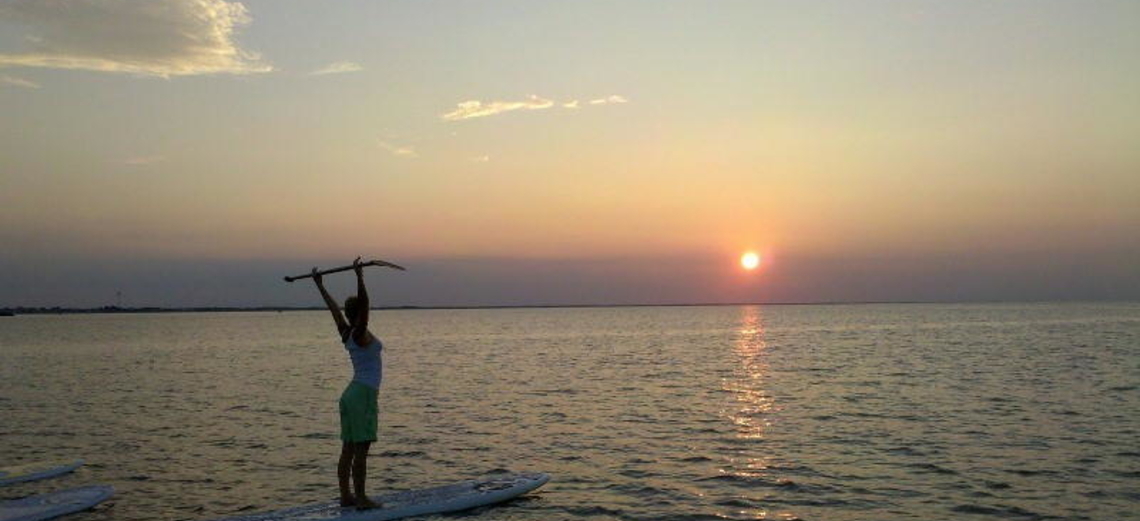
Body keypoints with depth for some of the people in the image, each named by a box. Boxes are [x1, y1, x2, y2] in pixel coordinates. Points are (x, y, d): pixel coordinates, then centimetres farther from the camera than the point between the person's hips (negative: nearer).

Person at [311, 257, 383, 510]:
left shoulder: (346, 332, 8)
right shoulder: (361, 334, -12)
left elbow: (334, 308, 19)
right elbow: (364, 303, -27)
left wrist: (320, 285, 29)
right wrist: (360, 277, -35)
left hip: (351, 393, 9)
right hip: (364, 395, -9)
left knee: (348, 450, 10)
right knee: (361, 451, -6)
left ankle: (346, 496, 15)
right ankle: (360, 498, -3)